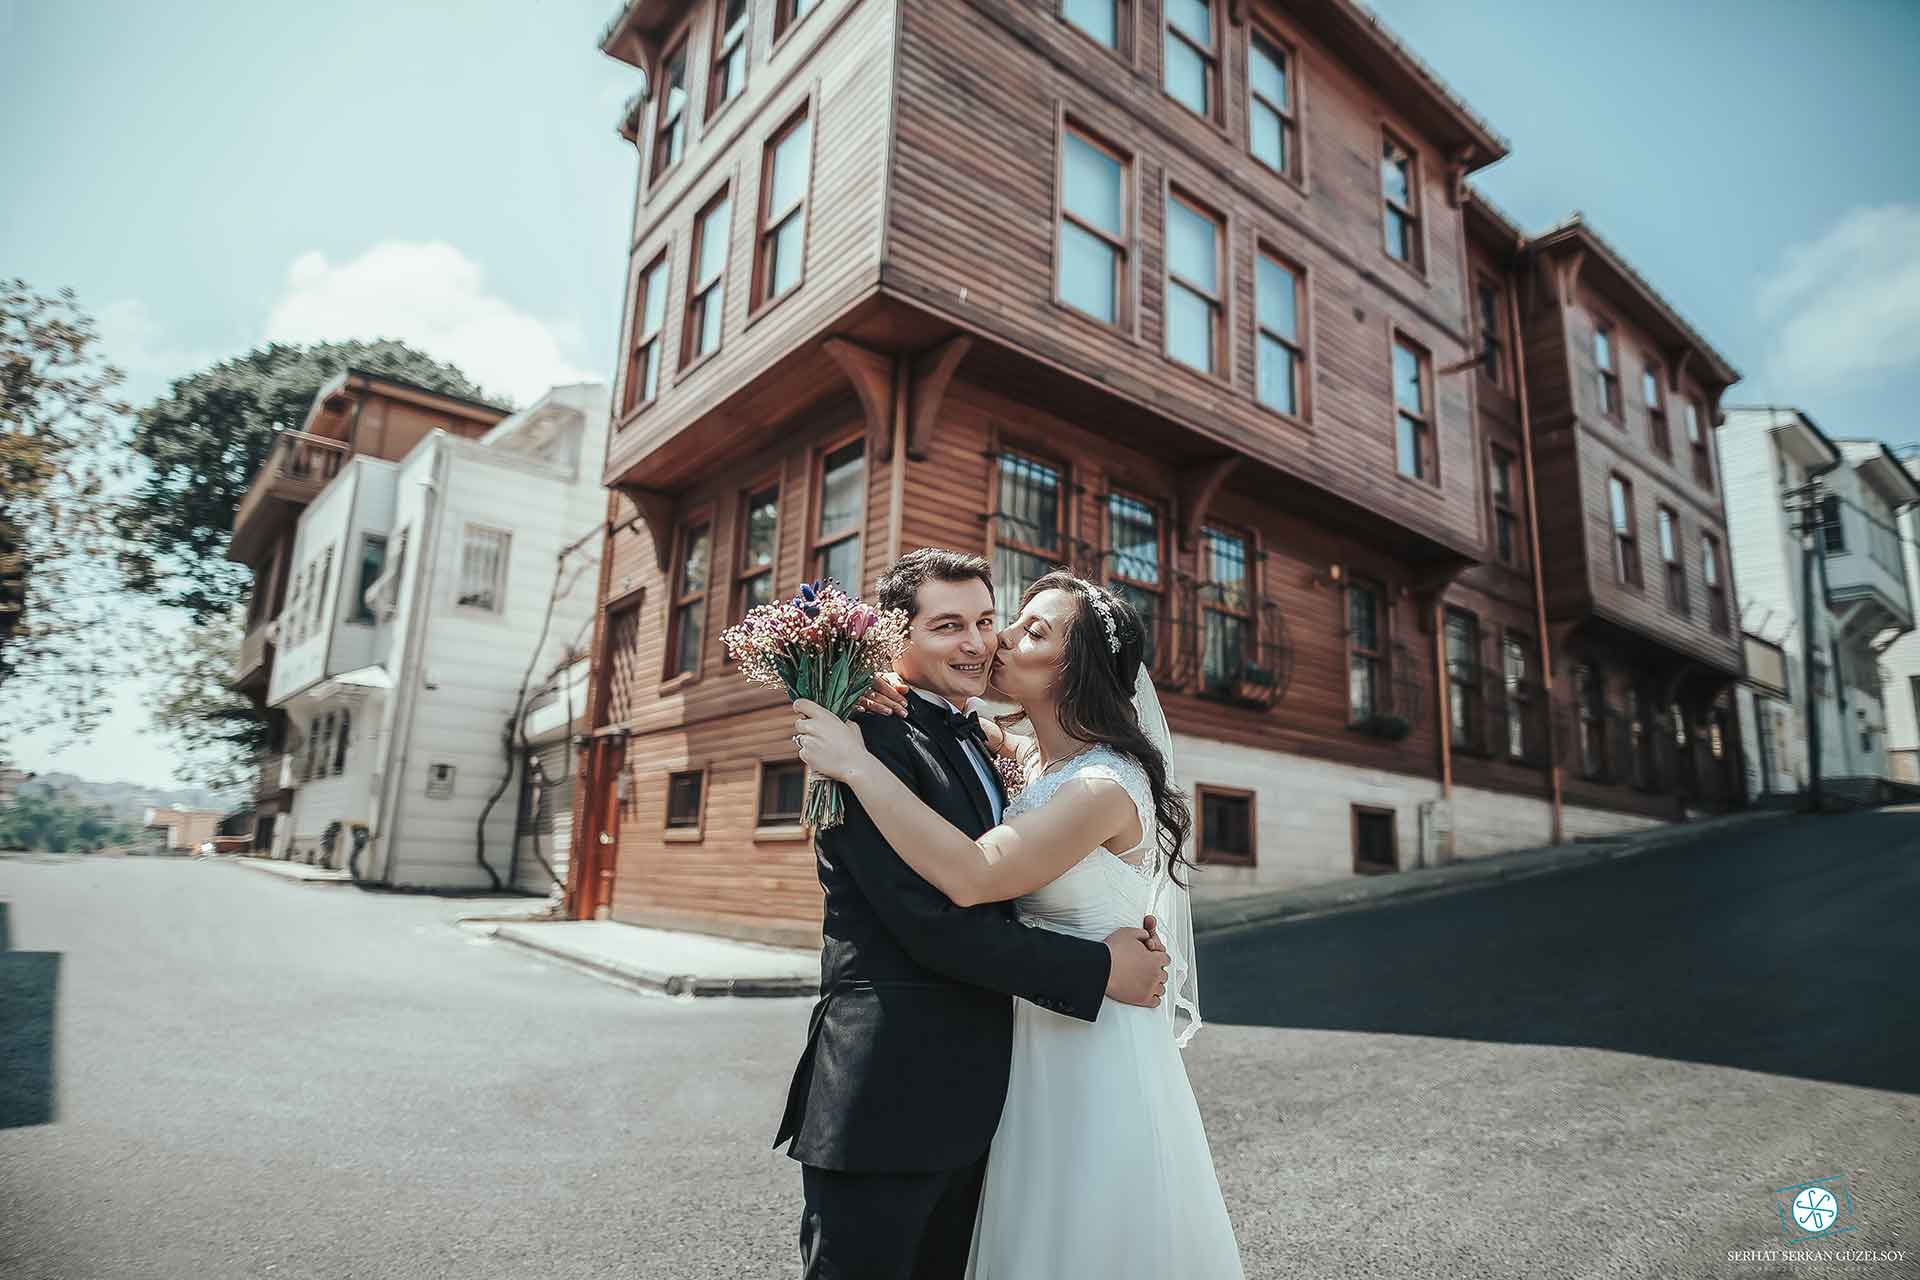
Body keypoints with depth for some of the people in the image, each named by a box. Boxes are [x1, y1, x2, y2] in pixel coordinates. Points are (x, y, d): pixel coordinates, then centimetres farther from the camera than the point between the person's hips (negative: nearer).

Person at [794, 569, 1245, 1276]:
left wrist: (856, 762, -31)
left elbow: (972, 876, -35)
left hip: (1094, 1053, -8)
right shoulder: (1030, 754, -1)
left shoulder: (1107, 786, -25)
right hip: (1030, 1041, 8)